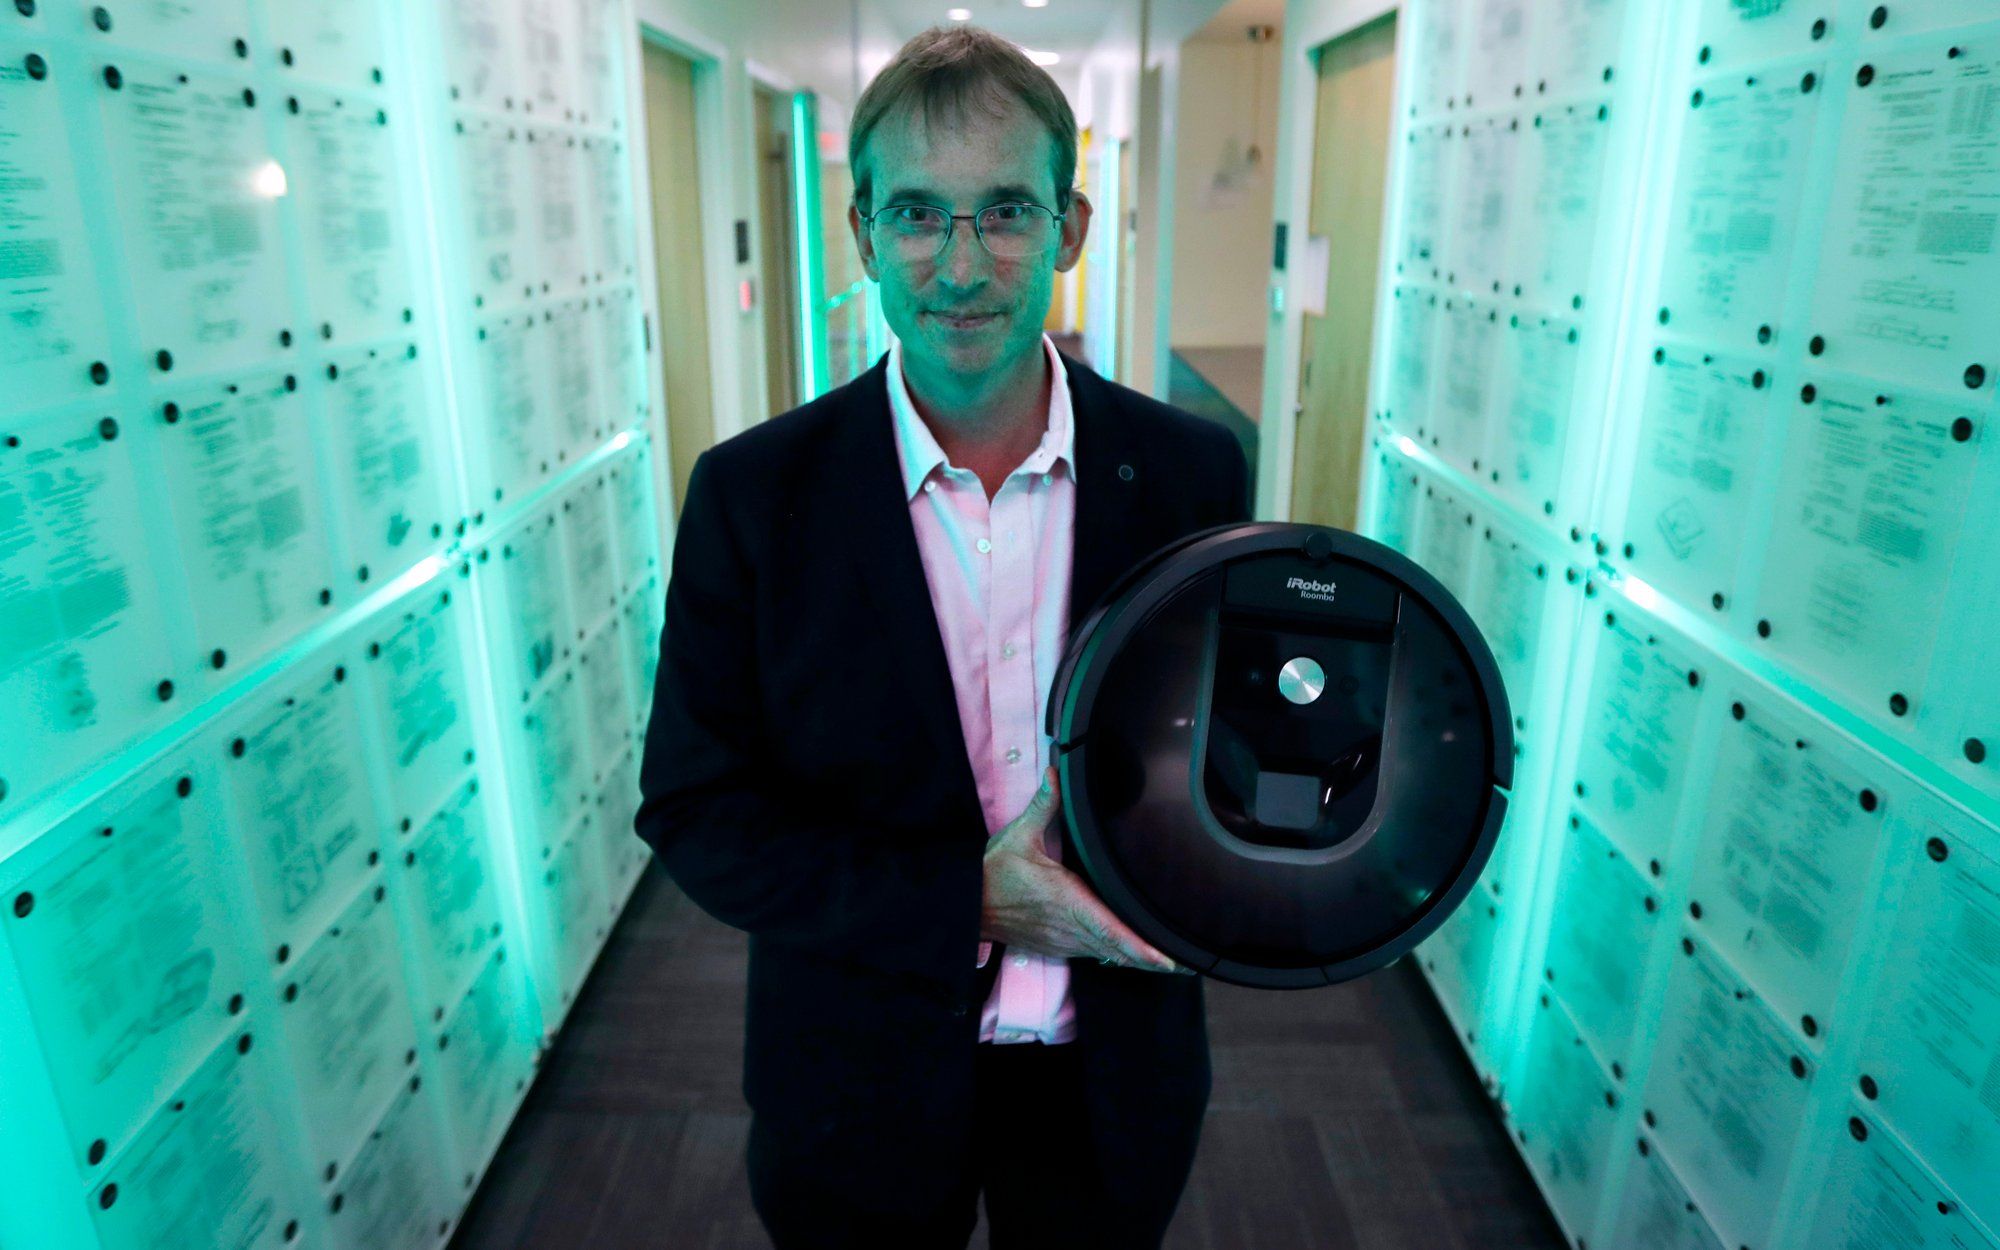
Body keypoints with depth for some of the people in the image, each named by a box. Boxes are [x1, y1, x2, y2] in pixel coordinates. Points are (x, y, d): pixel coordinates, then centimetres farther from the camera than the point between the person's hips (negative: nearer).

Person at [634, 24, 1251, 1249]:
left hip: (1116, 1079, 2)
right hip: (860, 1084, -1)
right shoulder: (752, 494, -14)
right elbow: (695, 812, -12)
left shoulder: (1194, 473, -10)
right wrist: (968, 907, -22)